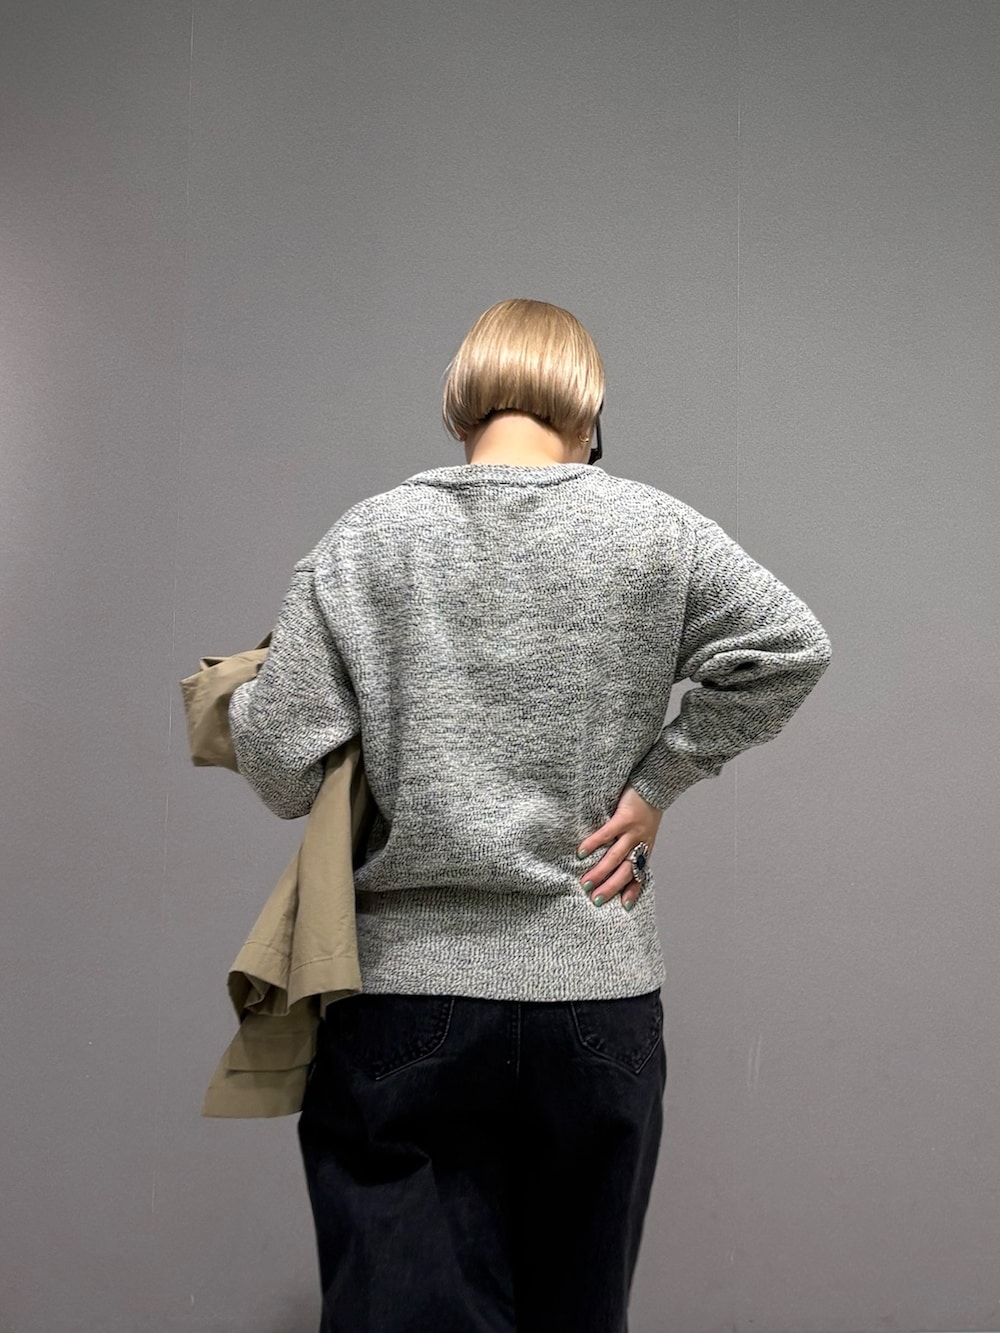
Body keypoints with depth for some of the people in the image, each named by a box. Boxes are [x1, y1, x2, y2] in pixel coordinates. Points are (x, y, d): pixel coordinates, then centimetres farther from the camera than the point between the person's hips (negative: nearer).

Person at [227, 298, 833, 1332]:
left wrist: (239, 697, 17)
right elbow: (789, 647, -4)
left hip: (405, 989, 0)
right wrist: (656, 784, 1)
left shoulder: (363, 540, -1)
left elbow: (282, 768, -5)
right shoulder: (651, 529, 1)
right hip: (597, 991, 1)